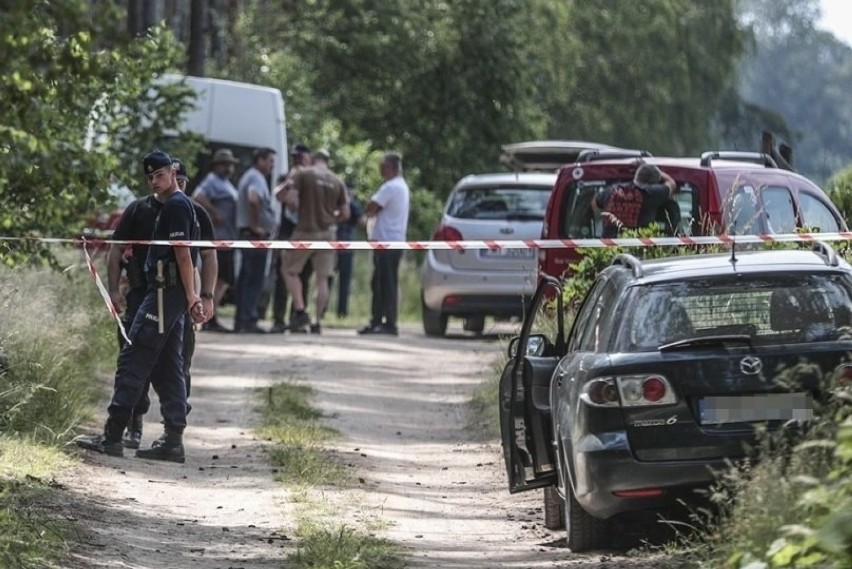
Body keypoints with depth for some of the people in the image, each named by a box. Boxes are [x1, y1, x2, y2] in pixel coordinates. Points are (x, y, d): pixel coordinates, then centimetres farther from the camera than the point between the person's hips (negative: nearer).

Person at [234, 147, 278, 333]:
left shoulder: (249, 177, 20)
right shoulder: (257, 178, -12)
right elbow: (253, 199, -32)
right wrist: (255, 225, -22)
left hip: (246, 234, 10)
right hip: (257, 235, -10)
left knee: (246, 278, 11)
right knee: (255, 278, -10)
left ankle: (240, 321, 13)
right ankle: (248, 320, -14)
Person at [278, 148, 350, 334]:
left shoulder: (303, 174, -3)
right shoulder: (337, 181, 8)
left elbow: (290, 199, -15)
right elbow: (345, 213, 7)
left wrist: (297, 208, 6)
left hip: (306, 231, -3)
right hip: (328, 233, 3)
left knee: (289, 269, 11)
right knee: (322, 278, 7)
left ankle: (300, 311, -3)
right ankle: (318, 322, 6)